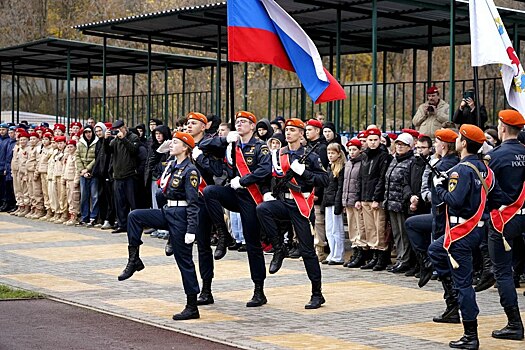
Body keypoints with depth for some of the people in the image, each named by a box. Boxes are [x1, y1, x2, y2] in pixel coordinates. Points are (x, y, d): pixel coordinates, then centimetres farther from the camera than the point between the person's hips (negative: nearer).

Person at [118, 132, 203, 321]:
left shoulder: (190, 171, -14)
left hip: (181, 215, -8)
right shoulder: (171, 165, 10)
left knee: (184, 260, -3)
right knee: (134, 216, -8)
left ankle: (192, 307, 5)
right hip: (167, 212, 8)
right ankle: (134, 261, 1)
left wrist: (191, 230, -23)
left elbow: (193, 203, -18)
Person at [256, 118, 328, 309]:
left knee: (307, 250, -2)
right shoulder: (278, 155, 10)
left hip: (301, 206, -3)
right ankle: (278, 250, -12)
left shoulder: (310, 156, -1)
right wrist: (268, 192, 2)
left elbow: (325, 180, -7)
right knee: (262, 209, -29)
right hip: (282, 202, 3)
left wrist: (303, 172, -18)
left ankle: (317, 294, 8)